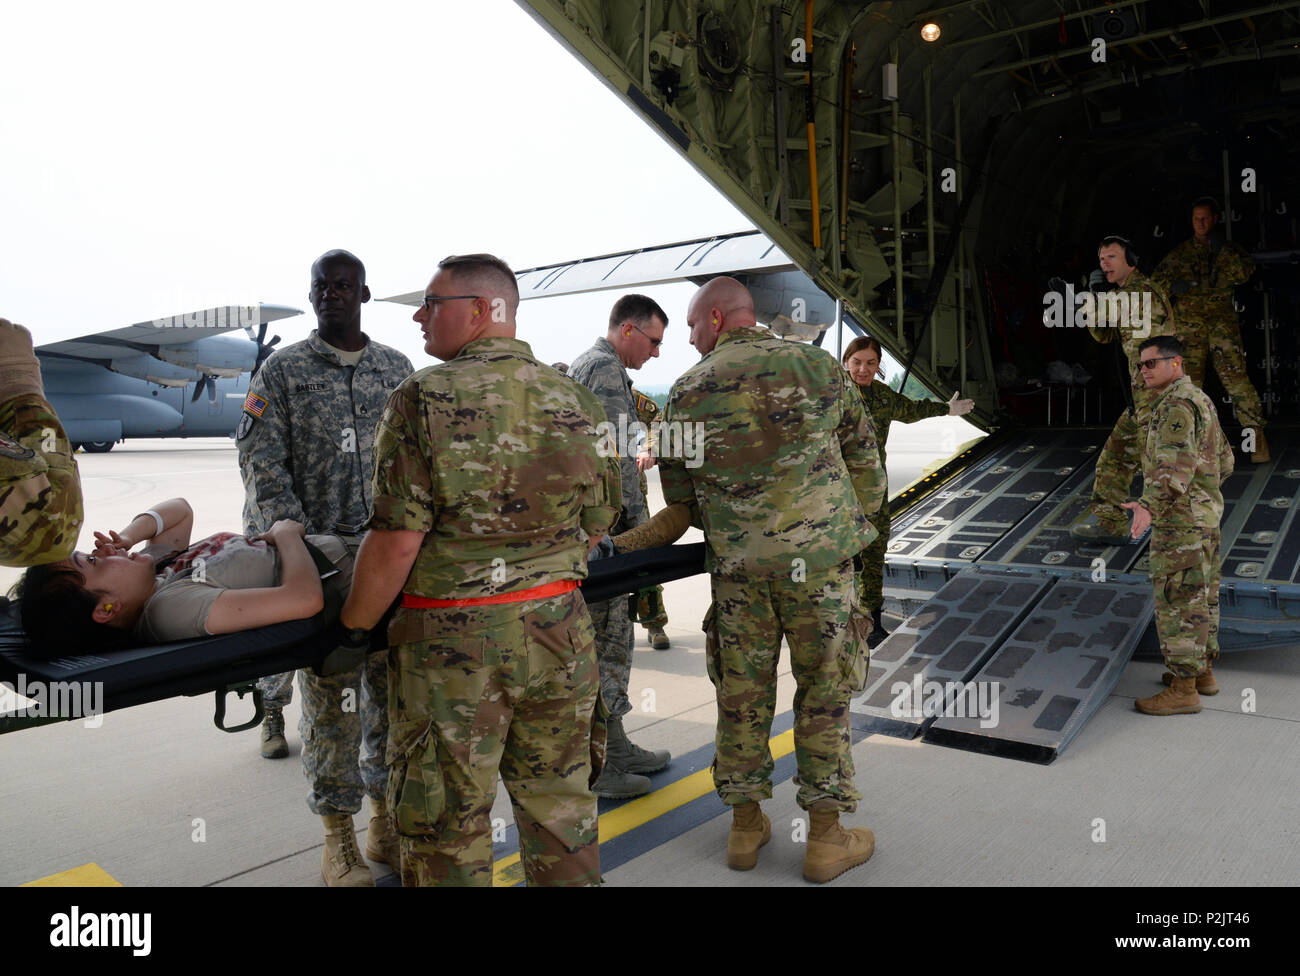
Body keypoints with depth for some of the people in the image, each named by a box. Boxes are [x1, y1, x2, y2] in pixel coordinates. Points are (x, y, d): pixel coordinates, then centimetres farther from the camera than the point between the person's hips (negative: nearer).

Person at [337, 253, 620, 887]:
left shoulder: (425, 399, -12)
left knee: (448, 827, 11)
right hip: (559, 634, 5)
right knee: (560, 804, 18)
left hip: (452, 641, -4)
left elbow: (396, 542, -15)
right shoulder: (576, 401, 3)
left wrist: (354, 625, 0)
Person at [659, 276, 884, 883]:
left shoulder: (688, 391, 2)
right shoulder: (818, 366, 2)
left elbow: (678, 494, 10)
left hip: (737, 565, 1)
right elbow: (864, 456, 10)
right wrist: (854, 521, 23)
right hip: (820, 558, 0)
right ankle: (826, 838, 18)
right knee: (823, 695, 8)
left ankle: (745, 829, 25)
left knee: (742, 694, 12)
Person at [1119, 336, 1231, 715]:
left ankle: (1183, 690, -2)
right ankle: (1202, 671, 28)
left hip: (1180, 519, -10)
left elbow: (1175, 463, -32)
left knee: (1177, 600, -6)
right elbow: (1222, 460, 22)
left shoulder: (1176, 405, -18)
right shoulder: (1200, 401, 15)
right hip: (1205, 516, 10)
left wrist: (1148, 506, -45)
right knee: (1199, 596, 17)